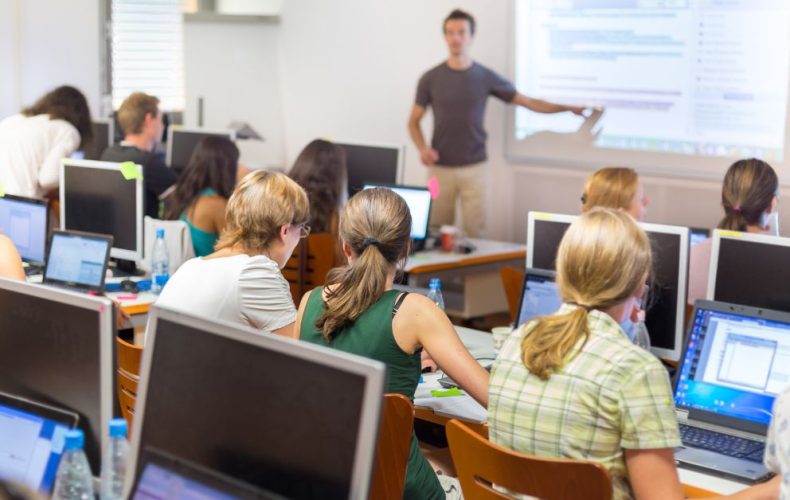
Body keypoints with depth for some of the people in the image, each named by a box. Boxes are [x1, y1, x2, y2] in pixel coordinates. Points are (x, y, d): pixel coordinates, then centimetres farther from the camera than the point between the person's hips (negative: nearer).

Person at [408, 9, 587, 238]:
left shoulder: (485, 77, 2)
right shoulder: (430, 79, 1)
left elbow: (529, 102, 7)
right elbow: (414, 121, 7)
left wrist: (570, 108, 1)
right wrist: (422, 148, -11)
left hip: (474, 168, 0)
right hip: (441, 168, 0)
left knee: (475, 233, -3)